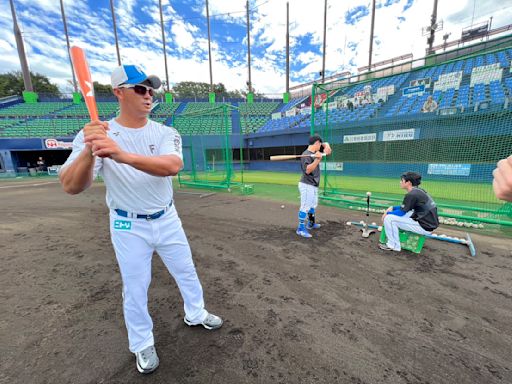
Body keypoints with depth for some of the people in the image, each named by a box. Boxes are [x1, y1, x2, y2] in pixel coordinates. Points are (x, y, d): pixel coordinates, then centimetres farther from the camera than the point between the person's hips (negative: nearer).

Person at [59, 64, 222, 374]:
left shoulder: (165, 133, -8)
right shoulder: (95, 134, -11)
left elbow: (173, 166, -29)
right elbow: (71, 187, -21)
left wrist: (123, 155, -44)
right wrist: (89, 151, -41)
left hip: (167, 220, 2)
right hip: (128, 227, -2)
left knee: (187, 271, 17)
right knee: (135, 288, 14)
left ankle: (196, 314, 46)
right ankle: (143, 344, 41)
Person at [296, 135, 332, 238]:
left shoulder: (315, 152, 8)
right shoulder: (306, 155, -19)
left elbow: (325, 144, 20)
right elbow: (308, 170, -29)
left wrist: (327, 147, -2)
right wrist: (317, 159, -37)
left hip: (313, 186, 10)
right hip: (307, 186, -10)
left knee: (313, 205, 22)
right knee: (305, 207, -9)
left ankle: (311, 224, 39)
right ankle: (301, 228, -1)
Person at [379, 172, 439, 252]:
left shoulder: (412, 194, -20)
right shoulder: (418, 191, 9)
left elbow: (401, 213, -13)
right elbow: (404, 207, 19)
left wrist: (387, 213, 2)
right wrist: (392, 208, 11)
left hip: (425, 227, -10)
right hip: (430, 224, 10)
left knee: (389, 218, -13)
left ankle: (393, 245, 0)